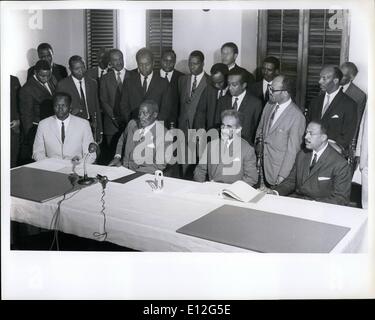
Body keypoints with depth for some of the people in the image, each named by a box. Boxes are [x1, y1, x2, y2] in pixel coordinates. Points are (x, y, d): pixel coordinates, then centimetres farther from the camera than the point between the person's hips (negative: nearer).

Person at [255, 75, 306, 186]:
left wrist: (283, 175, -15)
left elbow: (292, 150, -17)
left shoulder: (297, 116, -20)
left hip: (280, 167, -6)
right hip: (263, 164, 6)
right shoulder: (269, 105, 2)